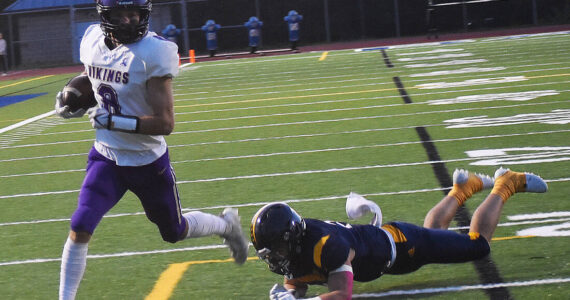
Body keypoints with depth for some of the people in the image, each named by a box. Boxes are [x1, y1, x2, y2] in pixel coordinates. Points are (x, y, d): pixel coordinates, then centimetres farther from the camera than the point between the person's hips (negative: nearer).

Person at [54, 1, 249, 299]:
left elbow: (165, 123, -25)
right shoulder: (92, 42, -4)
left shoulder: (152, 54, -24)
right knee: (80, 228, -14)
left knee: (175, 232, 17)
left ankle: (226, 224, 47)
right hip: (106, 156, 4)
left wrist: (114, 121, -31)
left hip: (147, 160, -4)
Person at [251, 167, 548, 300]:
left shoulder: (326, 246, -43)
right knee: (433, 229, 37)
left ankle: (504, 186, 27)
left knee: (478, 243, 8)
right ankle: (463, 188, 53)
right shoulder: (291, 246, -19)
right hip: (378, 238, 7)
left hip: (399, 246, -7)